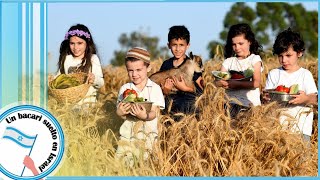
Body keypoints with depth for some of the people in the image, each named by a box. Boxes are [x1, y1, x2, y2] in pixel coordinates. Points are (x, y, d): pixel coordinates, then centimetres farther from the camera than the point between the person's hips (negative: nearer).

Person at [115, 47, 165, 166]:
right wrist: (120, 112, -19)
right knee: (120, 158, -9)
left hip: (148, 130, -2)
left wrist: (145, 116, -28)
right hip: (128, 130, 2)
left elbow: (154, 113, -7)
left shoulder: (154, 88, 0)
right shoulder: (125, 89, 8)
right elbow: (119, 111, 5)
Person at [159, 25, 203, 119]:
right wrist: (164, 90, -5)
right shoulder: (166, 64, 13)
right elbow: (160, 84, 17)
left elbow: (200, 89, -3)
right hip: (169, 100, 4)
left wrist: (185, 88, -17)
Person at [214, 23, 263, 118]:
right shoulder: (228, 61, 16)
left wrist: (237, 84, -18)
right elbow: (217, 82, 6)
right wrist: (224, 83, -17)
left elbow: (256, 83, -8)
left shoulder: (255, 59, 6)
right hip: (232, 102, 3)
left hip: (250, 104, -2)